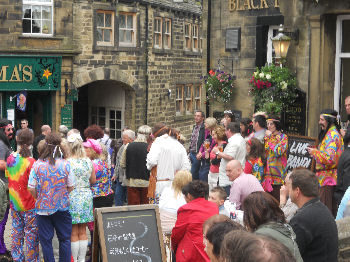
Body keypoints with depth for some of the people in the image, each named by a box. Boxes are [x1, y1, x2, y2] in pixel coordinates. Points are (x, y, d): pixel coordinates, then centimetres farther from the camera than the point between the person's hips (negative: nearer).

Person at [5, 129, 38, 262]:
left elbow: (8, 177, 11)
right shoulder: (30, 161, -19)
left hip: (14, 202, 6)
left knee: (16, 230, 16)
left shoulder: (10, 158, -1)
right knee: (31, 232, 5)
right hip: (29, 204, -6)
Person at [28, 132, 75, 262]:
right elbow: (71, 187, -1)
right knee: (64, 238, 12)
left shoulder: (37, 165, -9)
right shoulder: (66, 164, -8)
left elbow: (31, 188, -5)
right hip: (62, 207, 0)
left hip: (43, 207, 0)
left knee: (46, 240, 10)